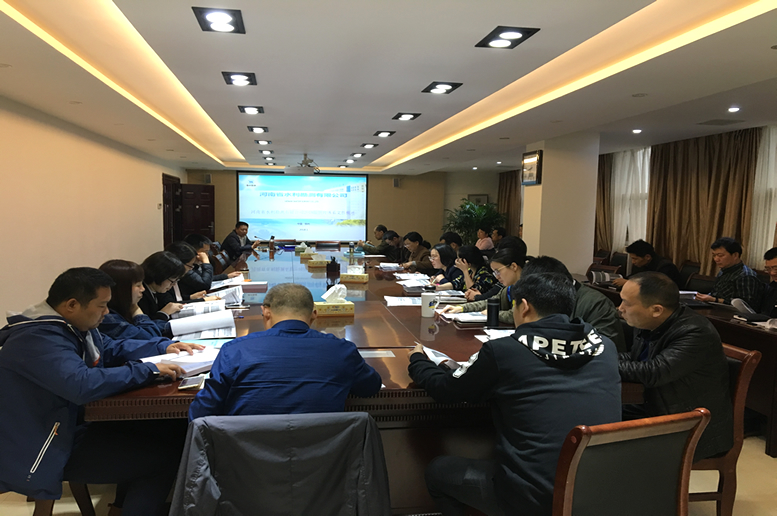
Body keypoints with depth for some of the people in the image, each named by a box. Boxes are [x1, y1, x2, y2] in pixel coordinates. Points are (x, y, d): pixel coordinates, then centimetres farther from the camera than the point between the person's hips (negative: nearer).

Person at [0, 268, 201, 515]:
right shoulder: (39, 339, -26)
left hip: (73, 423, 10)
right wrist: (149, 370, -30)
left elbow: (112, 348, 19)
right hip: (46, 450, -10)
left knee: (169, 436, 3)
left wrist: (165, 346, 7)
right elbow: (83, 384, -40)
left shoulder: (74, 326, 4)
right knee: (164, 457, -14)